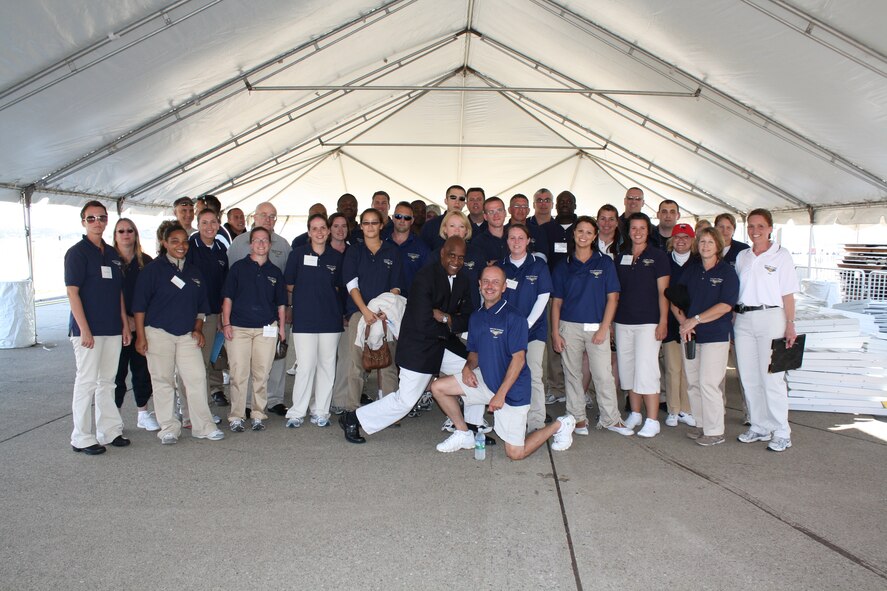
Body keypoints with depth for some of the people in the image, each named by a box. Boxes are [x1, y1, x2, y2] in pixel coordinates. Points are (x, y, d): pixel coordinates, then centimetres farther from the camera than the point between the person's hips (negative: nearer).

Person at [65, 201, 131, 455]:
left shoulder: (113, 254, 13)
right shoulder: (76, 253, -6)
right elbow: (72, 293, -11)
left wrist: (125, 324, 12)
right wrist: (84, 329, -17)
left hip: (113, 329, 6)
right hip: (88, 330, -6)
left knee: (107, 381, 12)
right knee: (87, 381, -2)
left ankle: (109, 430, 21)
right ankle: (82, 438, 8)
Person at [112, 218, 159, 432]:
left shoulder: (146, 261, 9)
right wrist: (125, 320, -10)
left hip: (143, 324, 3)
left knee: (142, 368, 8)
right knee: (118, 370, -1)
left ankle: (143, 412, 19)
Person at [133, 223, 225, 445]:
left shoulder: (194, 271, 13)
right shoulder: (153, 269, -2)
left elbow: (200, 305, 19)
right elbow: (139, 305, -4)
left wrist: (198, 330, 9)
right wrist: (141, 335, -8)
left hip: (187, 335, 4)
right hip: (158, 333, -4)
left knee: (197, 378, -2)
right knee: (163, 381, 2)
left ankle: (203, 426, 6)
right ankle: (169, 428, 13)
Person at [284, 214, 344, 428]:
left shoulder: (337, 257, 6)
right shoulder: (298, 254, -1)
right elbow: (289, 285, 7)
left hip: (330, 319, 3)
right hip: (304, 319, -3)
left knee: (327, 365, 7)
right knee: (305, 366, -4)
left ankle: (321, 411, 18)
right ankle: (296, 413, 7)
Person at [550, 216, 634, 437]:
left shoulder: (605, 263, 5)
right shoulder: (563, 266, 7)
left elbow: (612, 298, 1)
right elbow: (556, 302, 7)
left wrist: (603, 328, -8)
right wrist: (555, 332, -1)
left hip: (597, 327, -1)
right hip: (569, 327, 1)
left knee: (603, 375, -4)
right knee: (572, 374, 6)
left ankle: (610, 419, 9)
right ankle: (578, 418, 17)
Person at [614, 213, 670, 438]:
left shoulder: (658, 256, -1)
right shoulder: (621, 258, 11)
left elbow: (663, 291, -5)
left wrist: (663, 322, -12)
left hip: (648, 322, -5)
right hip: (623, 322, 5)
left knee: (646, 371, -9)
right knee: (628, 369, 10)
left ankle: (652, 421, -2)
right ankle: (635, 414, 22)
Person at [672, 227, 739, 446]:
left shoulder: (727, 272, -4)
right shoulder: (690, 269, 11)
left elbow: (725, 306, -14)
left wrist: (695, 320, -15)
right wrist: (683, 321, -7)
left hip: (715, 335, -5)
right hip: (689, 335, 6)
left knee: (708, 383, -8)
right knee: (693, 383, 10)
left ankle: (715, 431, 3)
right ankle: (701, 424, 23)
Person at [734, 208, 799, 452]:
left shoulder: (781, 255, -1)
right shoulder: (742, 257, 13)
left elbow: (788, 295, -4)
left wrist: (790, 325, -10)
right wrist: (732, 322, 8)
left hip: (770, 318, -5)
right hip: (743, 320, 5)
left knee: (772, 378, -6)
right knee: (749, 378, 7)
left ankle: (781, 433, 4)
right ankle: (759, 427, 19)